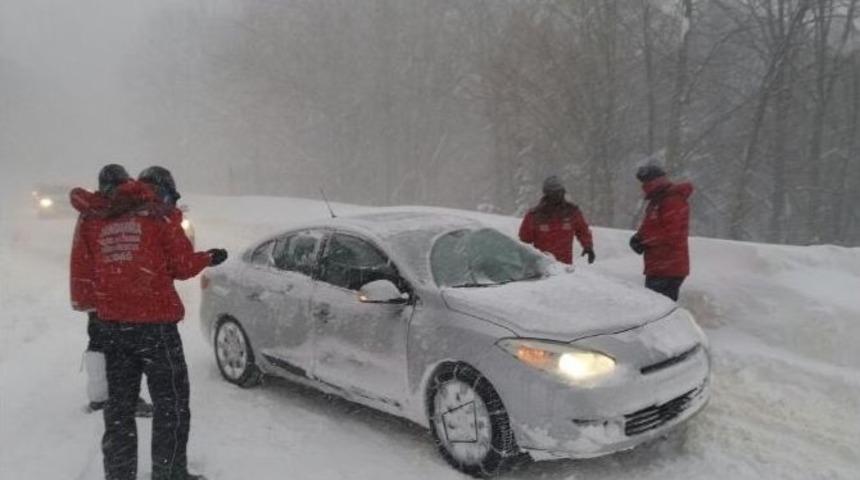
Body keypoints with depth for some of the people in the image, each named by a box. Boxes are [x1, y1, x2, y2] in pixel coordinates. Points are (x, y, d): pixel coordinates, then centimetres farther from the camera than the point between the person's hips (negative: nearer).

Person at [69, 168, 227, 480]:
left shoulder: (95, 223, 12)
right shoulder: (160, 217, -2)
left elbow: (93, 271, 13)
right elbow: (183, 266, -2)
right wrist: (209, 258, 15)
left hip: (112, 325, 5)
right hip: (155, 323, -5)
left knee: (119, 405, 15)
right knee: (171, 402, 6)